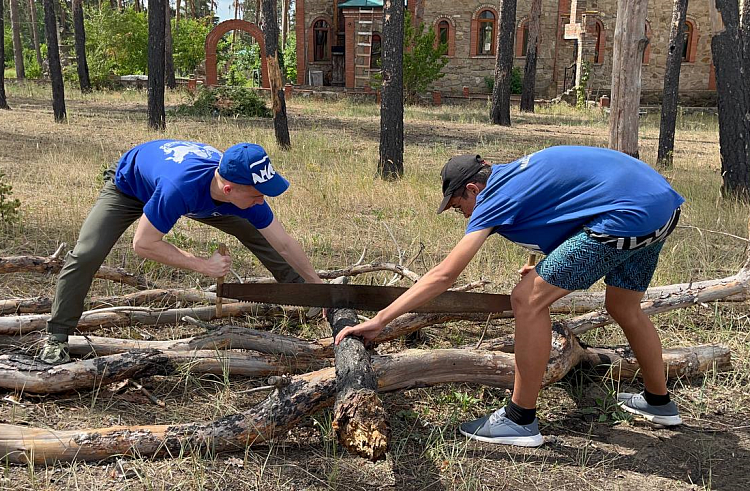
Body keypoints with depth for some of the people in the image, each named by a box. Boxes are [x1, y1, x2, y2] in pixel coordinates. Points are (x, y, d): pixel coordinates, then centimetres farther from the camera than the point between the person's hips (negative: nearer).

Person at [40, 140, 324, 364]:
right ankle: (56, 338, -3)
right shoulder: (180, 188, -49)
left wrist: (318, 287, -16)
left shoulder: (247, 192, -31)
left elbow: (284, 244, -19)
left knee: (255, 232, -1)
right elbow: (143, 244, -37)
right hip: (129, 186, -4)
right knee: (86, 255, -20)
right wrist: (203, 265, -36)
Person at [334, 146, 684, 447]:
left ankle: (520, 420, 1)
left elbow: (445, 275, -11)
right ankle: (658, 402, 47)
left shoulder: (497, 196, -6)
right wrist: (547, 266, 23)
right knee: (624, 309, 28)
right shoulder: (518, 173, 19)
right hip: (662, 201, 10)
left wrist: (380, 320, -10)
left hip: (628, 216, -10)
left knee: (528, 301, -7)